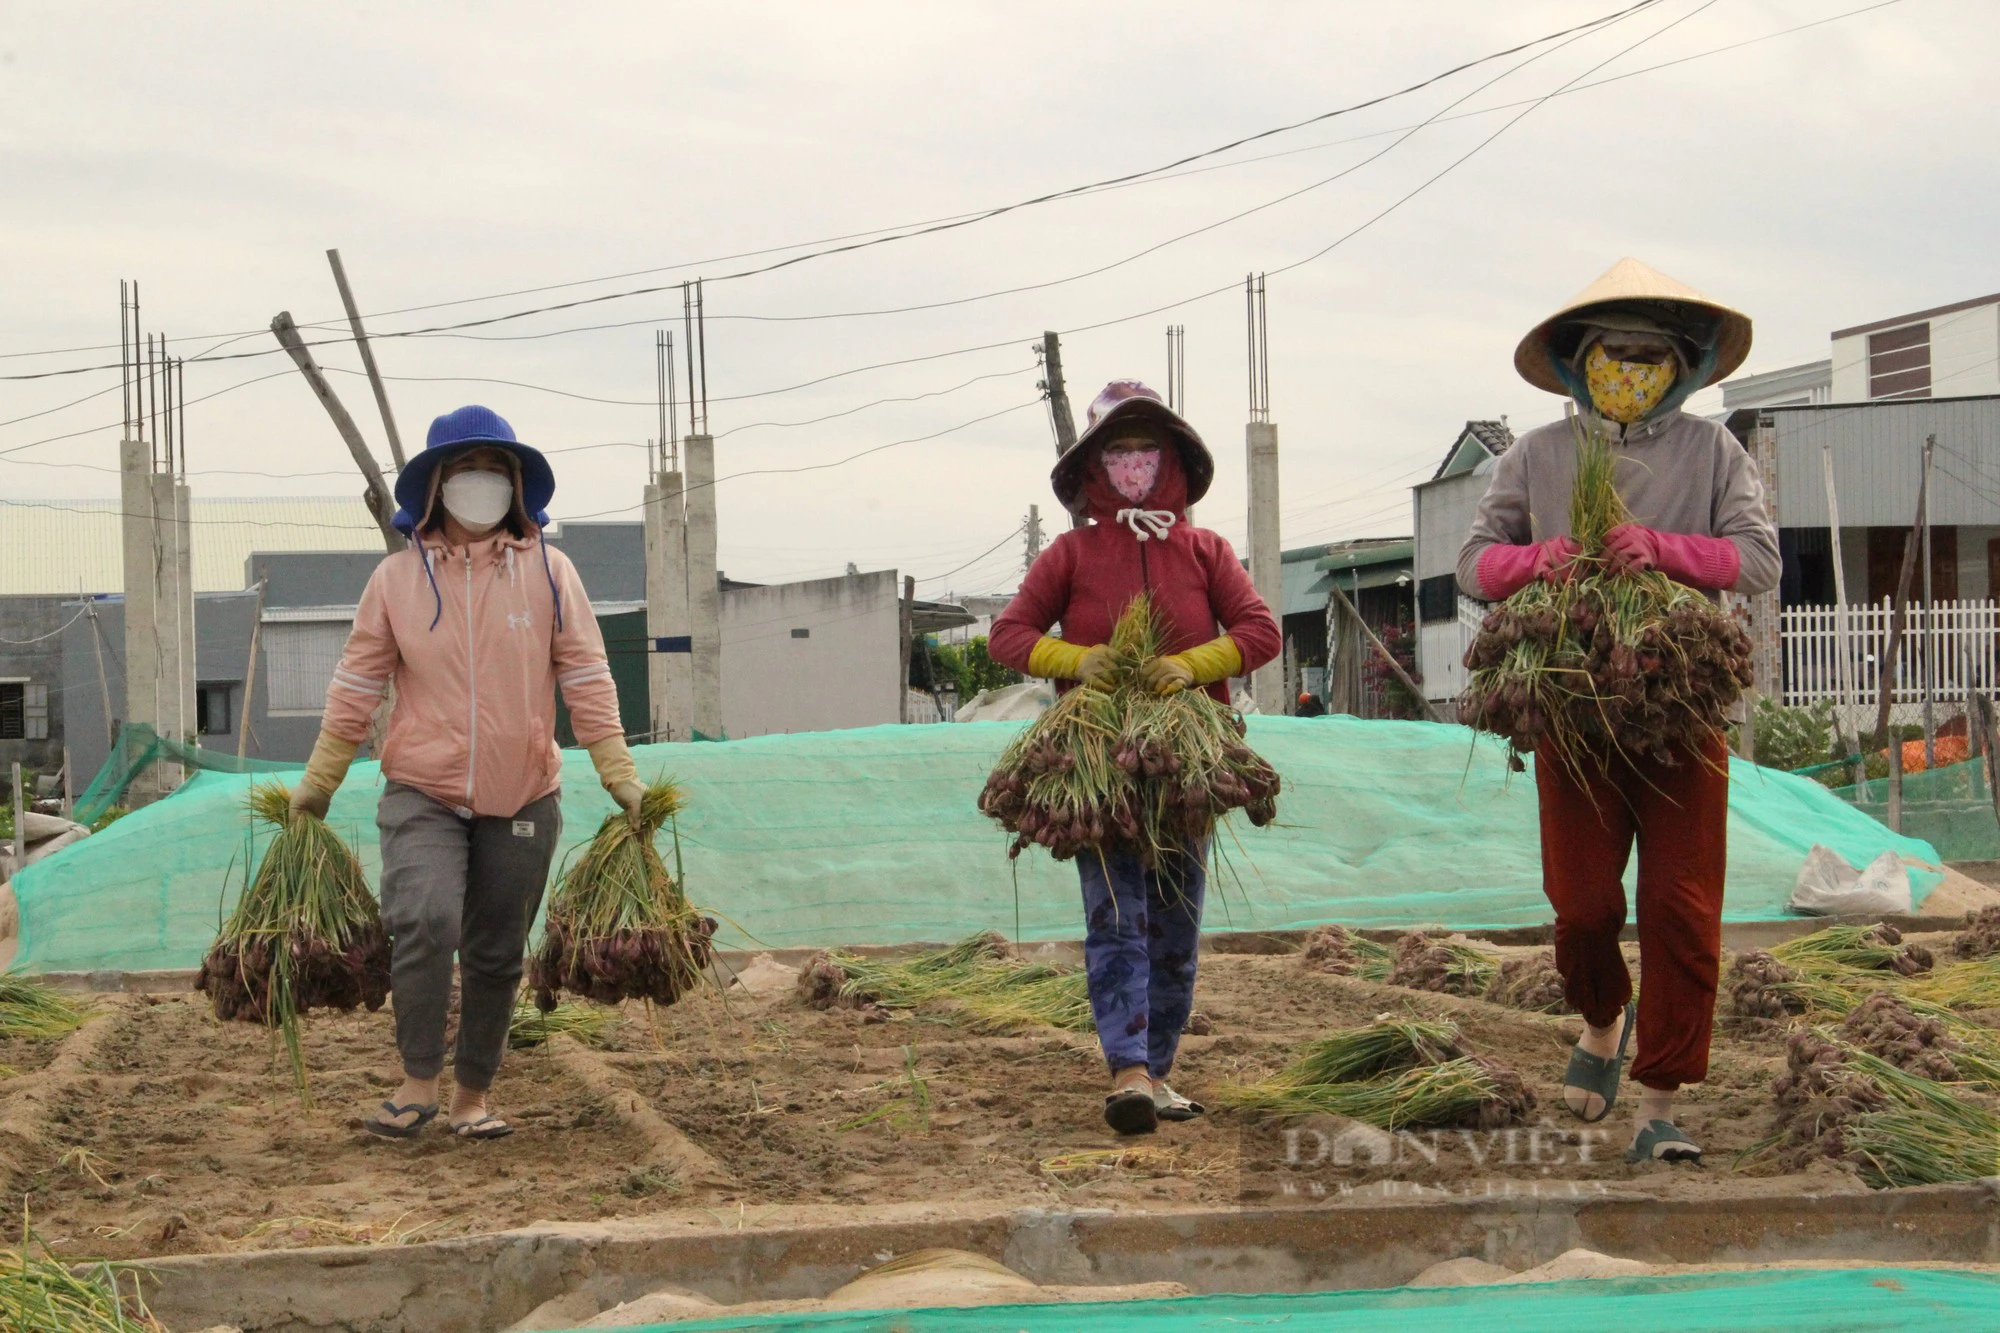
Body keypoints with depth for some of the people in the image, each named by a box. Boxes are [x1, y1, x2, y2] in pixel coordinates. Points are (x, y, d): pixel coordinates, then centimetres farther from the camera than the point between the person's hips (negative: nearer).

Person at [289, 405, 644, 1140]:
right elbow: (356, 686, 4)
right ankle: (418, 1081, -9)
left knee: (497, 954, 10)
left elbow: (586, 679, 0)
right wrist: (317, 782, 5)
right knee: (424, 920, -23)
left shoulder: (548, 572, 0)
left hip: (522, 800, 1)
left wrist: (619, 774, -4)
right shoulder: (397, 577, 0)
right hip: (422, 792, -1)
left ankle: (473, 1098, 24)